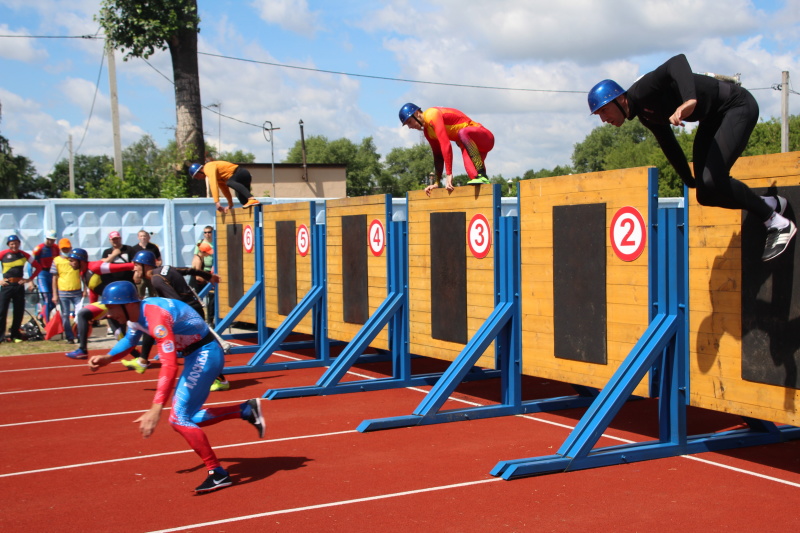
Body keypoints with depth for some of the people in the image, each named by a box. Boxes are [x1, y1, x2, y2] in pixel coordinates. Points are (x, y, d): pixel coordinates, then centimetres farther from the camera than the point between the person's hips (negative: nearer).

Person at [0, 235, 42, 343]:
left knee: (19, 311, 6)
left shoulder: (24, 255, 5)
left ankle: (15, 335, 16)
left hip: (19, 285, 3)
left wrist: (29, 279, 3)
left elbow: (38, 266, 11)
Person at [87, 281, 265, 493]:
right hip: (196, 356, 10)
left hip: (206, 355, -10)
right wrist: (108, 358, 1)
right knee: (186, 418, 13)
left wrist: (156, 409, -45)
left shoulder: (156, 317, -30)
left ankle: (218, 474, -3)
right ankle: (246, 410, 17)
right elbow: (129, 340, 21)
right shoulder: (136, 313, 0)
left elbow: (169, 366, -39)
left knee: (179, 418, -12)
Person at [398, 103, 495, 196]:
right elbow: (437, 155, 14)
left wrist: (449, 174, -30)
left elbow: (445, 145, -28)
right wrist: (436, 183, 9)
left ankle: (482, 177, -41)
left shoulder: (432, 115, -20)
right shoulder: (427, 130, 9)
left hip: (485, 138, -9)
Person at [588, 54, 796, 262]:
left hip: (737, 106, -10)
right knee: (705, 192, 2)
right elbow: (668, 144, 20)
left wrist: (690, 100, -59)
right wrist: (690, 182, 29)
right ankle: (771, 204, 20)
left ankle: (779, 225, -7)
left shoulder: (644, 90, -24)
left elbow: (677, 62, -42)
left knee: (711, 183, -23)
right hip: (713, 118, 10)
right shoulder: (645, 114, 6)